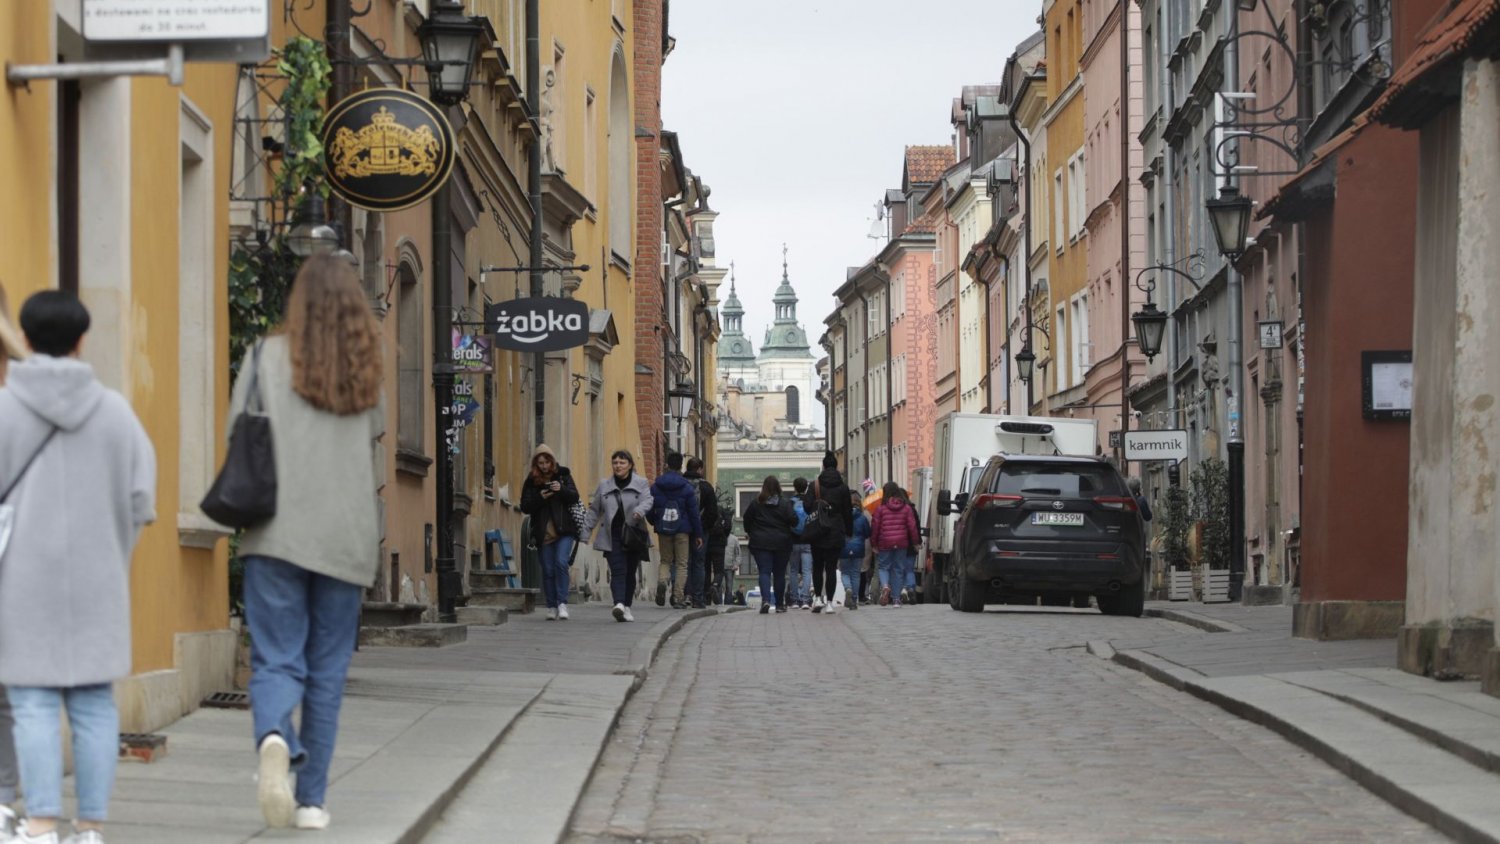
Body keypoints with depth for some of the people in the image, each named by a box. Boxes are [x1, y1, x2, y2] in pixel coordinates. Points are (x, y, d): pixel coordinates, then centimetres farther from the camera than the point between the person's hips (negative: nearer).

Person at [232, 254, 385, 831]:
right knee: (328, 671, 10)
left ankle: (274, 739, -30)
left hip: (277, 533, -2)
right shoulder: (366, 368, 5)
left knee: (276, 661, 0)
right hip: (347, 536, 2)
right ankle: (311, 799, 11)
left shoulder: (267, 357, -2)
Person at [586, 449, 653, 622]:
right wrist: (586, 530, 8)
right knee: (617, 571, -14)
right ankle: (619, 604, -29)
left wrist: (639, 511, -34)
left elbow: (647, 501, -12)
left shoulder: (641, 484, 4)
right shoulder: (604, 486, 11)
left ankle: (627, 607, 22)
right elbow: (594, 510, 15)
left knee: (630, 573, 8)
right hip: (612, 537, 0)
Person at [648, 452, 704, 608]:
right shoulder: (687, 487, -6)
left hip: (664, 530, 2)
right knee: (681, 564, 5)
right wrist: (698, 534, 1)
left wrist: (655, 524, 20)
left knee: (665, 560, 16)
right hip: (682, 530, -2)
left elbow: (650, 508, 2)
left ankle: (662, 581, -16)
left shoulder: (655, 486, 1)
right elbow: (693, 512, -4)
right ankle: (678, 598, -2)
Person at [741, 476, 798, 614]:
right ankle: (779, 604, 16)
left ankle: (765, 599, -26)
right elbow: (793, 520, -10)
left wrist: (749, 532, 21)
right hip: (781, 543, 0)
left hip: (760, 542, 0)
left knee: (764, 572, -3)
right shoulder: (785, 504, -6)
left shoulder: (756, 503, -3)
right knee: (779, 574, 11)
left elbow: (747, 519, 4)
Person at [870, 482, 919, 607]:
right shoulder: (906, 508, 1)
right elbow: (912, 526, 2)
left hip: (885, 543, -1)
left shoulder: (881, 508, -4)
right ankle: (896, 598, 9)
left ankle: (885, 586, -21)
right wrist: (915, 542, 11)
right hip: (901, 543, 2)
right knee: (899, 569, 9)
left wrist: (874, 543, 9)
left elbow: (875, 526, -1)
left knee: (884, 567, 10)